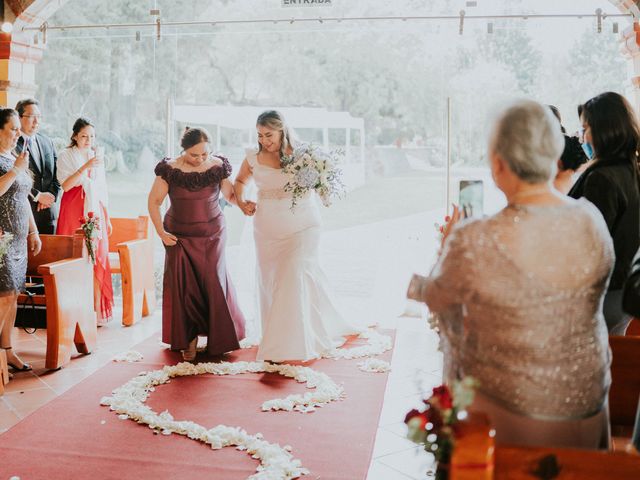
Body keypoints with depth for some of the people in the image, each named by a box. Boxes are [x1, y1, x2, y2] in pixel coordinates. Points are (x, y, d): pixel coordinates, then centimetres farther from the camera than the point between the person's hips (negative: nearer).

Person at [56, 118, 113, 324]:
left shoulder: (97, 156, 15)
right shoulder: (66, 155, 1)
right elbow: (65, 185, -11)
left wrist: (107, 217, 16)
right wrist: (85, 167, -22)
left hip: (95, 211, 4)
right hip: (74, 211, -4)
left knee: (98, 258, -2)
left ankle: (97, 309, 3)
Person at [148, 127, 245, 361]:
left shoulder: (218, 166, -7)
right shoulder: (170, 170, -11)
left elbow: (230, 194, 5)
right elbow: (154, 201, -1)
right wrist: (161, 232, -7)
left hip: (212, 236, 1)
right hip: (180, 238, 0)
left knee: (213, 283, 1)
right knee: (183, 286, -1)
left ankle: (221, 338, 20)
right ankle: (188, 339, 14)